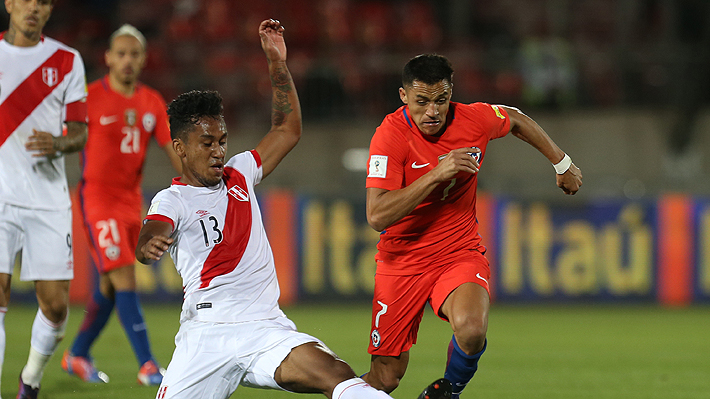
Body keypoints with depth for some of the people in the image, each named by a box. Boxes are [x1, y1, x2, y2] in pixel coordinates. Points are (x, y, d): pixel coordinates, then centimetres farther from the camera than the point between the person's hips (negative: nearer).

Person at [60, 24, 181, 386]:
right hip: (98, 197, -6)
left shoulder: (152, 103, 7)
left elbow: (173, 149, 7)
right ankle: (147, 365, -17)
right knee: (124, 279, -15)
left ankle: (77, 355, 29)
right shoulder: (90, 97, -9)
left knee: (109, 287, 13)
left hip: (132, 200, 6)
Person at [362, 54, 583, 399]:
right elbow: (377, 216, -28)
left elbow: (517, 120, 17)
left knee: (471, 331, -30)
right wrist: (436, 174, -32)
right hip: (402, 261, -2)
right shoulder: (391, 135, -19)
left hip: (461, 254, 2)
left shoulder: (475, 119, -8)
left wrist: (562, 164, 26)